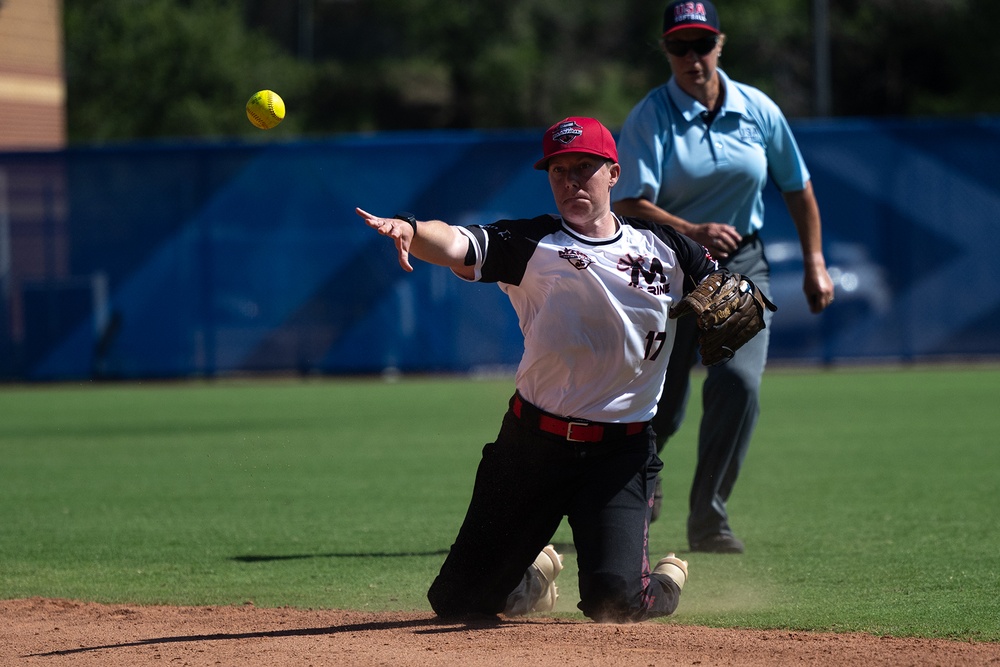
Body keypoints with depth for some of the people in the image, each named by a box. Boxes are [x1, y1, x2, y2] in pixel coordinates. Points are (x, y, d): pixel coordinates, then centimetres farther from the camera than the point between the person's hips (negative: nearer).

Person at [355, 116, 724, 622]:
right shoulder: (531, 244, -2)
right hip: (531, 442, 1)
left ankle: (663, 582, 19)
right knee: (456, 601, 4)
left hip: (622, 450, -1)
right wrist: (409, 230, -42)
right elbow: (454, 245, -19)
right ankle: (537, 575, 38)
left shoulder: (663, 248, 6)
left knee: (613, 600, -19)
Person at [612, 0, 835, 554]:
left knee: (739, 382, -20)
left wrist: (815, 263, 10)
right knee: (660, 405, 1)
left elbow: (797, 188, 13)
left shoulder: (758, 110, 0)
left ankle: (707, 518, -10)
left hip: (741, 266, 2)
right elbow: (628, 205, -21)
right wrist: (692, 231, -36)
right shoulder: (649, 118, -11)